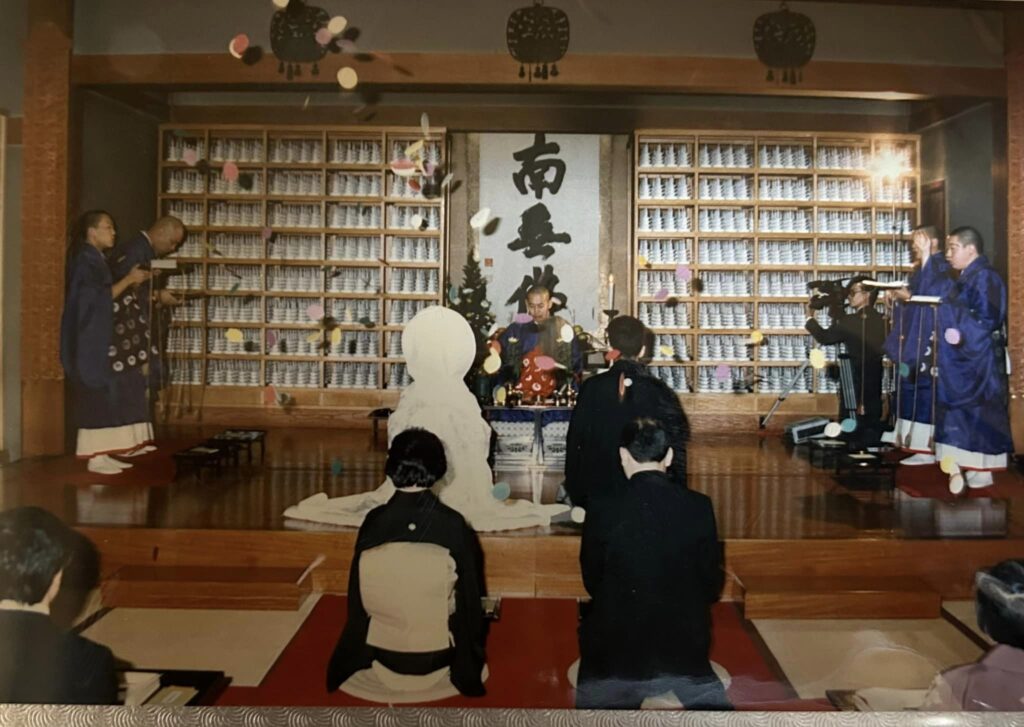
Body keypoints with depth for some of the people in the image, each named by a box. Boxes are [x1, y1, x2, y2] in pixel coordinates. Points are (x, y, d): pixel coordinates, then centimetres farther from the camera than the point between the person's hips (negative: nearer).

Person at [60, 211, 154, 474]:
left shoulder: (96, 259, 17)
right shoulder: (85, 259, -13)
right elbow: (101, 297, -20)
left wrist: (133, 283, 12)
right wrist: (129, 279, -13)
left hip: (101, 340, 10)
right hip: (90, 341, -10)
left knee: (108, 396, 9)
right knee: (97, 397, -7)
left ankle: (102, 453, 12)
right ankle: (95, 458, -3)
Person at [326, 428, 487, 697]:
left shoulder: (374, 522, -15)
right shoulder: (453, 524, -19)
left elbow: (357, 596, -4)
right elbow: (469, 597, -8)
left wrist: (352, 661, 15)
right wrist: (469, 669, 10)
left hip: (385, 651, 2)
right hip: (438, 652, -1)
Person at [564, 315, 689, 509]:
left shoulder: (591, 388, -5)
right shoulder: (660, 392, -8)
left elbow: (575, 442, -1)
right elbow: (676, 449, -5)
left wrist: (576, 497, 9)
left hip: (598, 493, 1)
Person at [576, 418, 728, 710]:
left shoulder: (602, 512, -17)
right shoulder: (699, 507, -12)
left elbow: (593, 584, -2)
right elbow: (711, 582, -2)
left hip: (620, 642, -2)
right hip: (686, 639, 3)